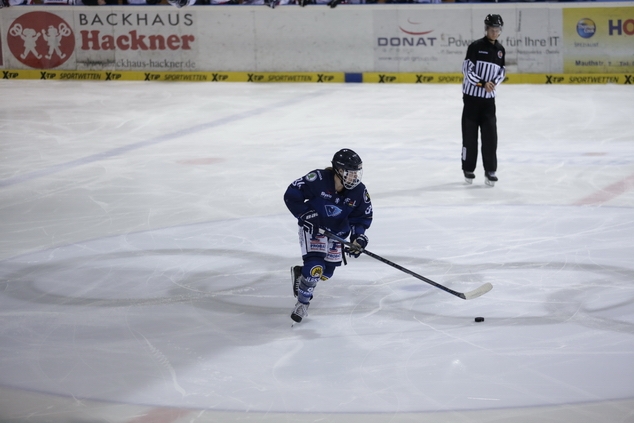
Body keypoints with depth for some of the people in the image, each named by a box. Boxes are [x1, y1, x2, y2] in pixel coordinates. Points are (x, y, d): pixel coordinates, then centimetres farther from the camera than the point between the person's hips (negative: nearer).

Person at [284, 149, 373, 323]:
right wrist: (305, 214, -26)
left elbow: (363, 216, -2)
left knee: (326, 272, 8)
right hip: (313, 228, -5)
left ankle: (300, 273, 41)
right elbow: (291, 195, -20)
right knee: (315, 266, -21)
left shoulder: (359, 191, -15)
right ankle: (302, 303, 1)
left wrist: (358, 237, -16)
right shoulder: (318, 180, -28)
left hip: (337, 233, 5)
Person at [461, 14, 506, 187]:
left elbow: (501, 71, 14)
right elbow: (467, 69, -11)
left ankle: (490, 171, 5)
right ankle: (468, 169, 15)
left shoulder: (500, 50, 7)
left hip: (489, 98, 4)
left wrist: (494, 83, -6)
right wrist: (482, 83, -18)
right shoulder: (476, 46, -8)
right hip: (472, 95, -4)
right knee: (470, 134, 3)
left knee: (490, 135, -1)